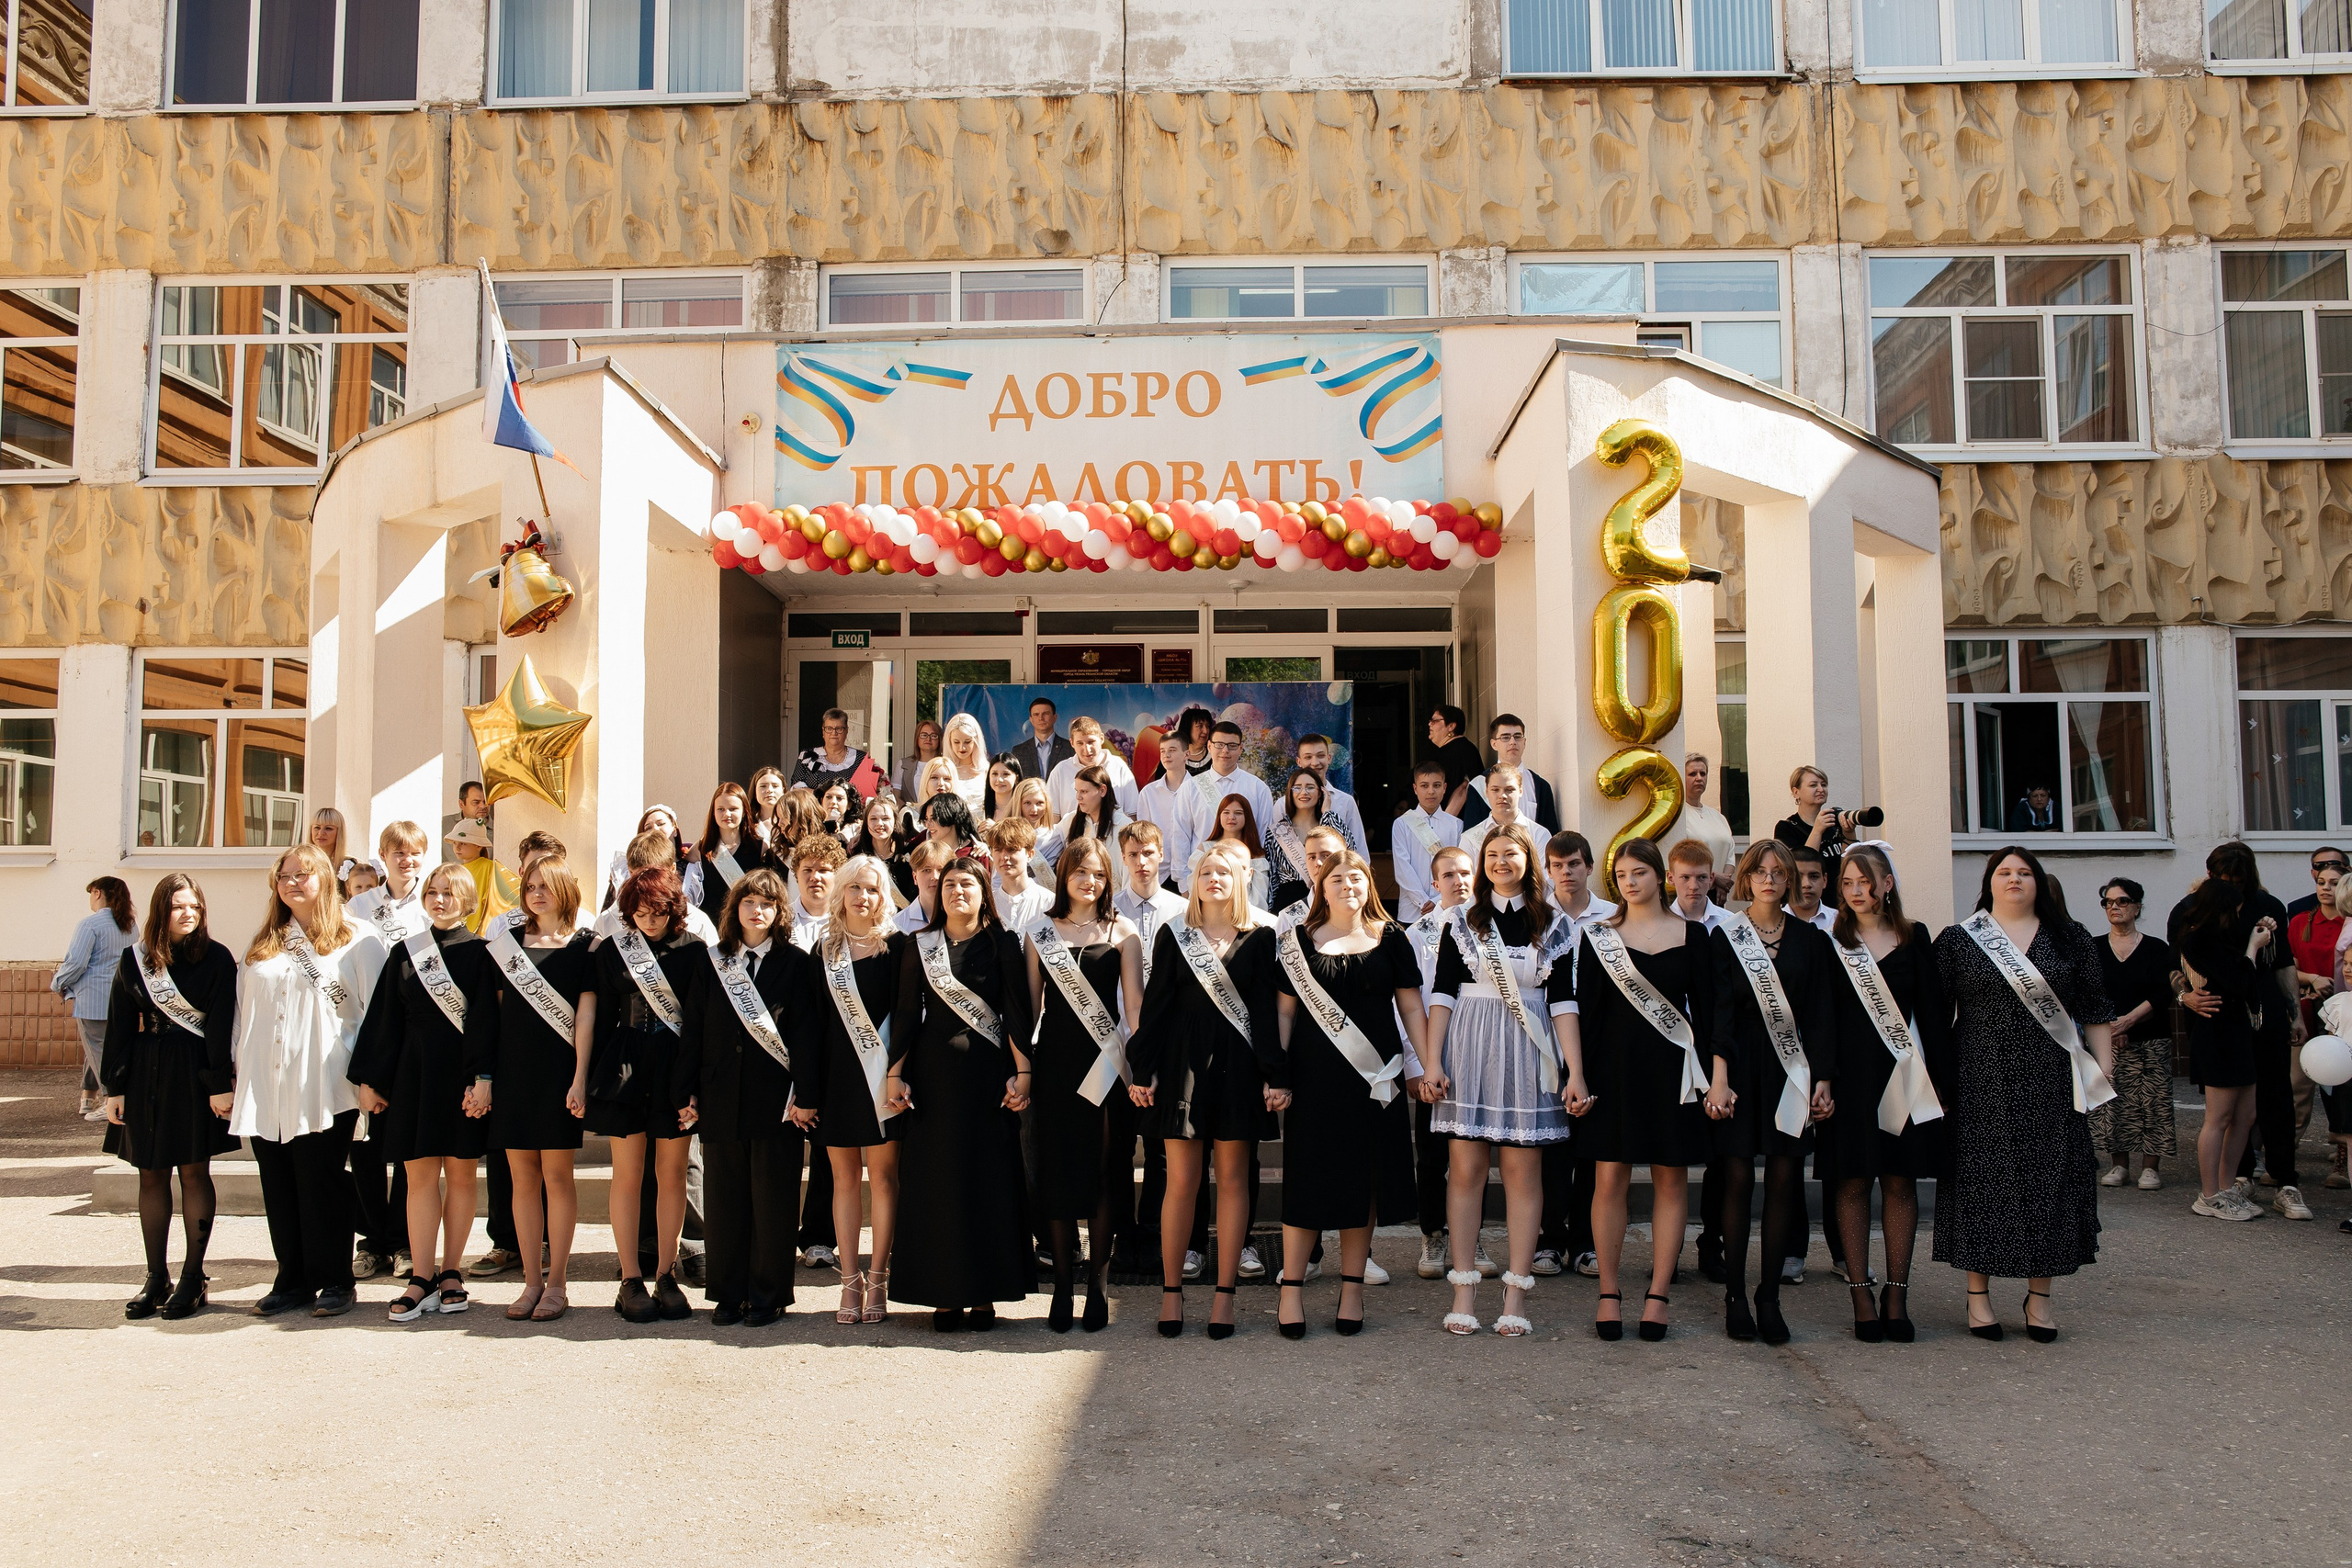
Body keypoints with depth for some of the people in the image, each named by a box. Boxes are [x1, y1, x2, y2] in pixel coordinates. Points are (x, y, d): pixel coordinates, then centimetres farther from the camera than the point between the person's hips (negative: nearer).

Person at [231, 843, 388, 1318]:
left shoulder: (355, 942, 0)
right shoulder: (261, 945, 16)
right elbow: (242, 1009, 18)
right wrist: (238, 1071, 11)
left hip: (324, 1090, -5)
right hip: (265, 1089, 5)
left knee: (322, 1185, -2)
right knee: (278, 1187, 7)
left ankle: (334, 1281, 8)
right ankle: (292, 1279, 17)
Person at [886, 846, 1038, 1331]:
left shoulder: (1002, 944, 2)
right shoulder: (918, 945, 7)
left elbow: (1016, 1012, -1)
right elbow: (906, 1013, 6)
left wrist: (1022, 1072, -8)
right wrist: (895, 1074, 0)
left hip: (987, 1073, -1)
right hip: (931, 1075, 2)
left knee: (988, 1179, 0)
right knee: (935, 1179, 2)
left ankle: (984, 1294, 8)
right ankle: (944, 1293, 10)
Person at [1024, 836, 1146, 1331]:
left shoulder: (1122, 931, 3)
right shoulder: (1039, 932, 8)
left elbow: (1133, 1001, 1)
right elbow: (1031, 1000, 9)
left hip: (1104, 1062, -1)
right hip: (1054, 1061, 2)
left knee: (1101, 1173, 0)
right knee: (1056, 1172, 4)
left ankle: (1097, 1286, 10)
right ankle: (1062, 1285, 13)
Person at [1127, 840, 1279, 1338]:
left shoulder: (1259, 938, 7)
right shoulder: (1172, 933, 7)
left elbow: (1265, 1009, 4)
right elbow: (1155, 1003, 5)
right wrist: (1144, 1068, -2)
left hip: (1237, 1065, 0)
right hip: (1183, 1060, 0)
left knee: (1233, 1179, 3)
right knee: (1182, 1180, -1)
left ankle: (1225, 1293, 10)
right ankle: (1172, 1291, 9)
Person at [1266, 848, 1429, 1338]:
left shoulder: (1390, 938, 7)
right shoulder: (1298, 940, 4)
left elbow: (1410, 1006, 8)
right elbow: (1284, 1009, 3)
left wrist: (1422, 1066, 1)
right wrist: (1277, 1075, -2)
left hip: (1374, 1076, 1)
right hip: (1314, 1076, -1)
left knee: (1364, 1180, 5)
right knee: (1308, 1178, -1)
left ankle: (1352, 1288, 15)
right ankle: (1291, 1289, 8)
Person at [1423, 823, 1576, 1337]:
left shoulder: (1550, 922, 7)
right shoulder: (1462, 920, 7)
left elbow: (1561, 1000, 5)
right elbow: (1443, 992, 4)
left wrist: (1575, 1070, -1)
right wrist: (1432, 1060, -4)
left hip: (1527, 1053, 0)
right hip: (1469, 1048, 0)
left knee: (1523, 1170, 1)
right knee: (1465, 1167, 0)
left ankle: (1517, 1295, 7)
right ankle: (1464, 1290, 6)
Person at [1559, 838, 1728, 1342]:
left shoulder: (1692, 935, 5)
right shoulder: (1598, 935, 5)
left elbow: (1708, 1009, 4)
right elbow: (1584, 1007, 2)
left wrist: (1719, 1077, -3)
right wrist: (1576, 1075, -5)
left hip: (1672, 1068, 1)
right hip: (1613, 1065, 0)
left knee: (1671, 1179, 3)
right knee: (1610, 1178, -2)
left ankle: (1658, 1294, 12)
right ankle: (1609, 1293, 9)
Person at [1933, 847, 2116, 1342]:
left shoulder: (2069, 939, 8)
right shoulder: (1957, 941, 3)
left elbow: (2094, 1008, 10)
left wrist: (2101, 1069, 4)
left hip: (2050, 1082, 2)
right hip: (1981, 1082, -1)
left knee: (2048, 1179, 4)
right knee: (1981, 1178, 1)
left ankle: (2039, 1296, 16)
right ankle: (1978, 1294, 12)